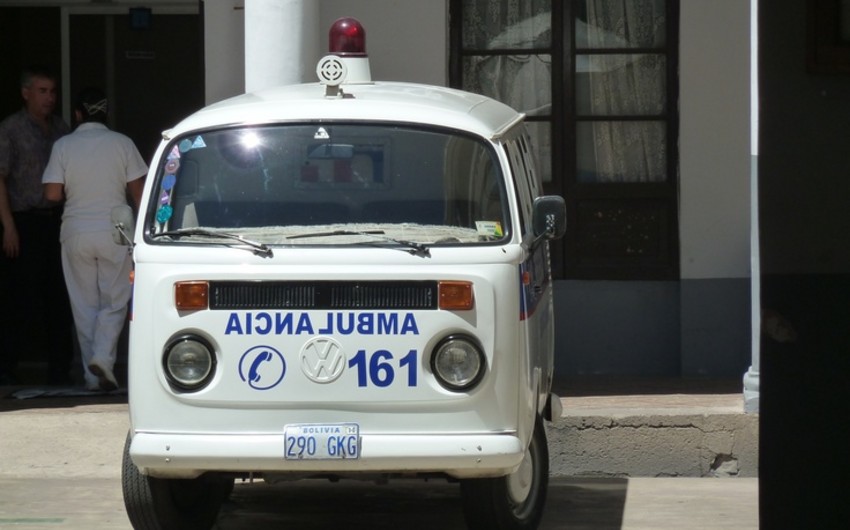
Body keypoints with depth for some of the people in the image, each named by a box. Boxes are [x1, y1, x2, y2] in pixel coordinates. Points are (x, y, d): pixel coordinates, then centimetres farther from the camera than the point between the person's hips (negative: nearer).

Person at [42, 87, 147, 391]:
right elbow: (138, 191, -1)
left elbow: (52, 194, -6)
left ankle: (93, 374, 7)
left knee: (84, 305, 8)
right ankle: (103, 357, -15)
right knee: (114, 302, 6)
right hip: (114, 232, -1)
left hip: (76, 232, 1)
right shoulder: (122, 144, -2)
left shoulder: (63, 146, -2)